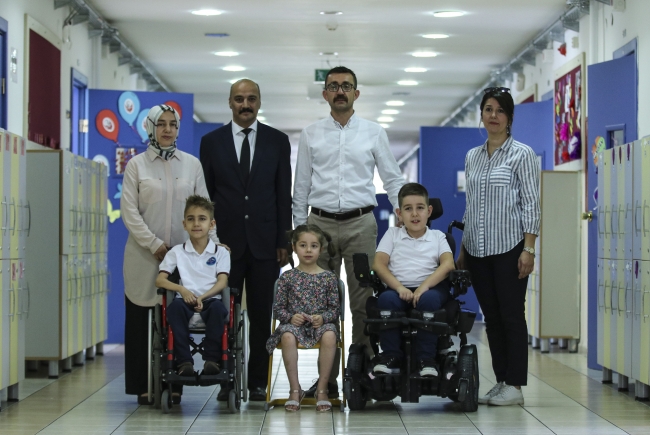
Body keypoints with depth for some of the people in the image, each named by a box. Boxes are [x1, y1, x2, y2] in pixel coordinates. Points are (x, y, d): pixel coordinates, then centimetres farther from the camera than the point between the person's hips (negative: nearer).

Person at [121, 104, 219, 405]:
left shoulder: (192, 164, 9)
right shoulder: (136, 165, 4)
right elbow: (130, 211, -2)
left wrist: (214, 241, -7)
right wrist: (154, 244, -11)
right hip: (145, 254, -1)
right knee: (142, 320, 0)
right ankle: (143, 386, 6)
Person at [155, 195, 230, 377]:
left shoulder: (220, 252, 12)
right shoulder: (177, 252, 13)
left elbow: (222, 282, -1)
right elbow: (160, 280, 4)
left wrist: (202, 297, -19)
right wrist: (182, 289, -15)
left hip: (210, 300, 0)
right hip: (186, 300, 0)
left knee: (218, 307, -36)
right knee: (175, 306, -35)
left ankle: (212, 359, -27)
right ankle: (184, 360, -33)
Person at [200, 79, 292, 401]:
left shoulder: (277, 141, 6)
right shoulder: (211, 141, 6)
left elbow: (284, 195, 5)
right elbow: (206, 194, 7)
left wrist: (284, 242, -1)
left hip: (264, 242, 0)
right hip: (225, 241, 0)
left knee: (261, 316, 4)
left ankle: (258, 382, 10)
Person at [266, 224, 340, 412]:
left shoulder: (328, 277, 8)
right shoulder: (287, 277, 8)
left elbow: (336, 308, 6)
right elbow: (278, 308, 7)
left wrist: (323, 317, -14)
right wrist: (290, 317, -13)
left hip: (321, 323, 0)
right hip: (294, 323, 0)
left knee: (329, 336, -35)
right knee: (288, 337, -36)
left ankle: (322, 390, -23)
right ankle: (295, 390, -23)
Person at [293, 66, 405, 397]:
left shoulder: (373, 133, 6)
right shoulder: (311, 135, 8)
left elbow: (393, 179, 8)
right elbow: (301, 186, 10)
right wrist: (299, 229, 6)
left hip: (361, 224, -1)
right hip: (321, 223, 1)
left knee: (363, 301, -1)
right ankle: (327, 377, 9)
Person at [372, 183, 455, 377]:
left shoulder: (437, 237, 15)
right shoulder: (392, 234, 17)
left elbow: (448, 264, -3)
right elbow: (378, 264, 3)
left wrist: (424, 286, -21)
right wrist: (399, 288, -16)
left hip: (429, 287, -1)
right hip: (398, 288, 1)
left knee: (429, 299, -36)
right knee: (386, 299, -33)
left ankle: (426, 358, -26)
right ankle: (391, 355, -20)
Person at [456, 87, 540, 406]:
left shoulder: (522, 154, -4)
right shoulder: (472, 156, 13)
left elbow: (531, 204, -8)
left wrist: (528, 249, -15)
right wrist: (462, 250, 14)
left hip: (509, 247, -6)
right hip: (478, 248, 6)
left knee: (511, 316, -2)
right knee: (491, 317, 9)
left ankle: (514, 386, 3)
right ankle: (501, 381, 16)